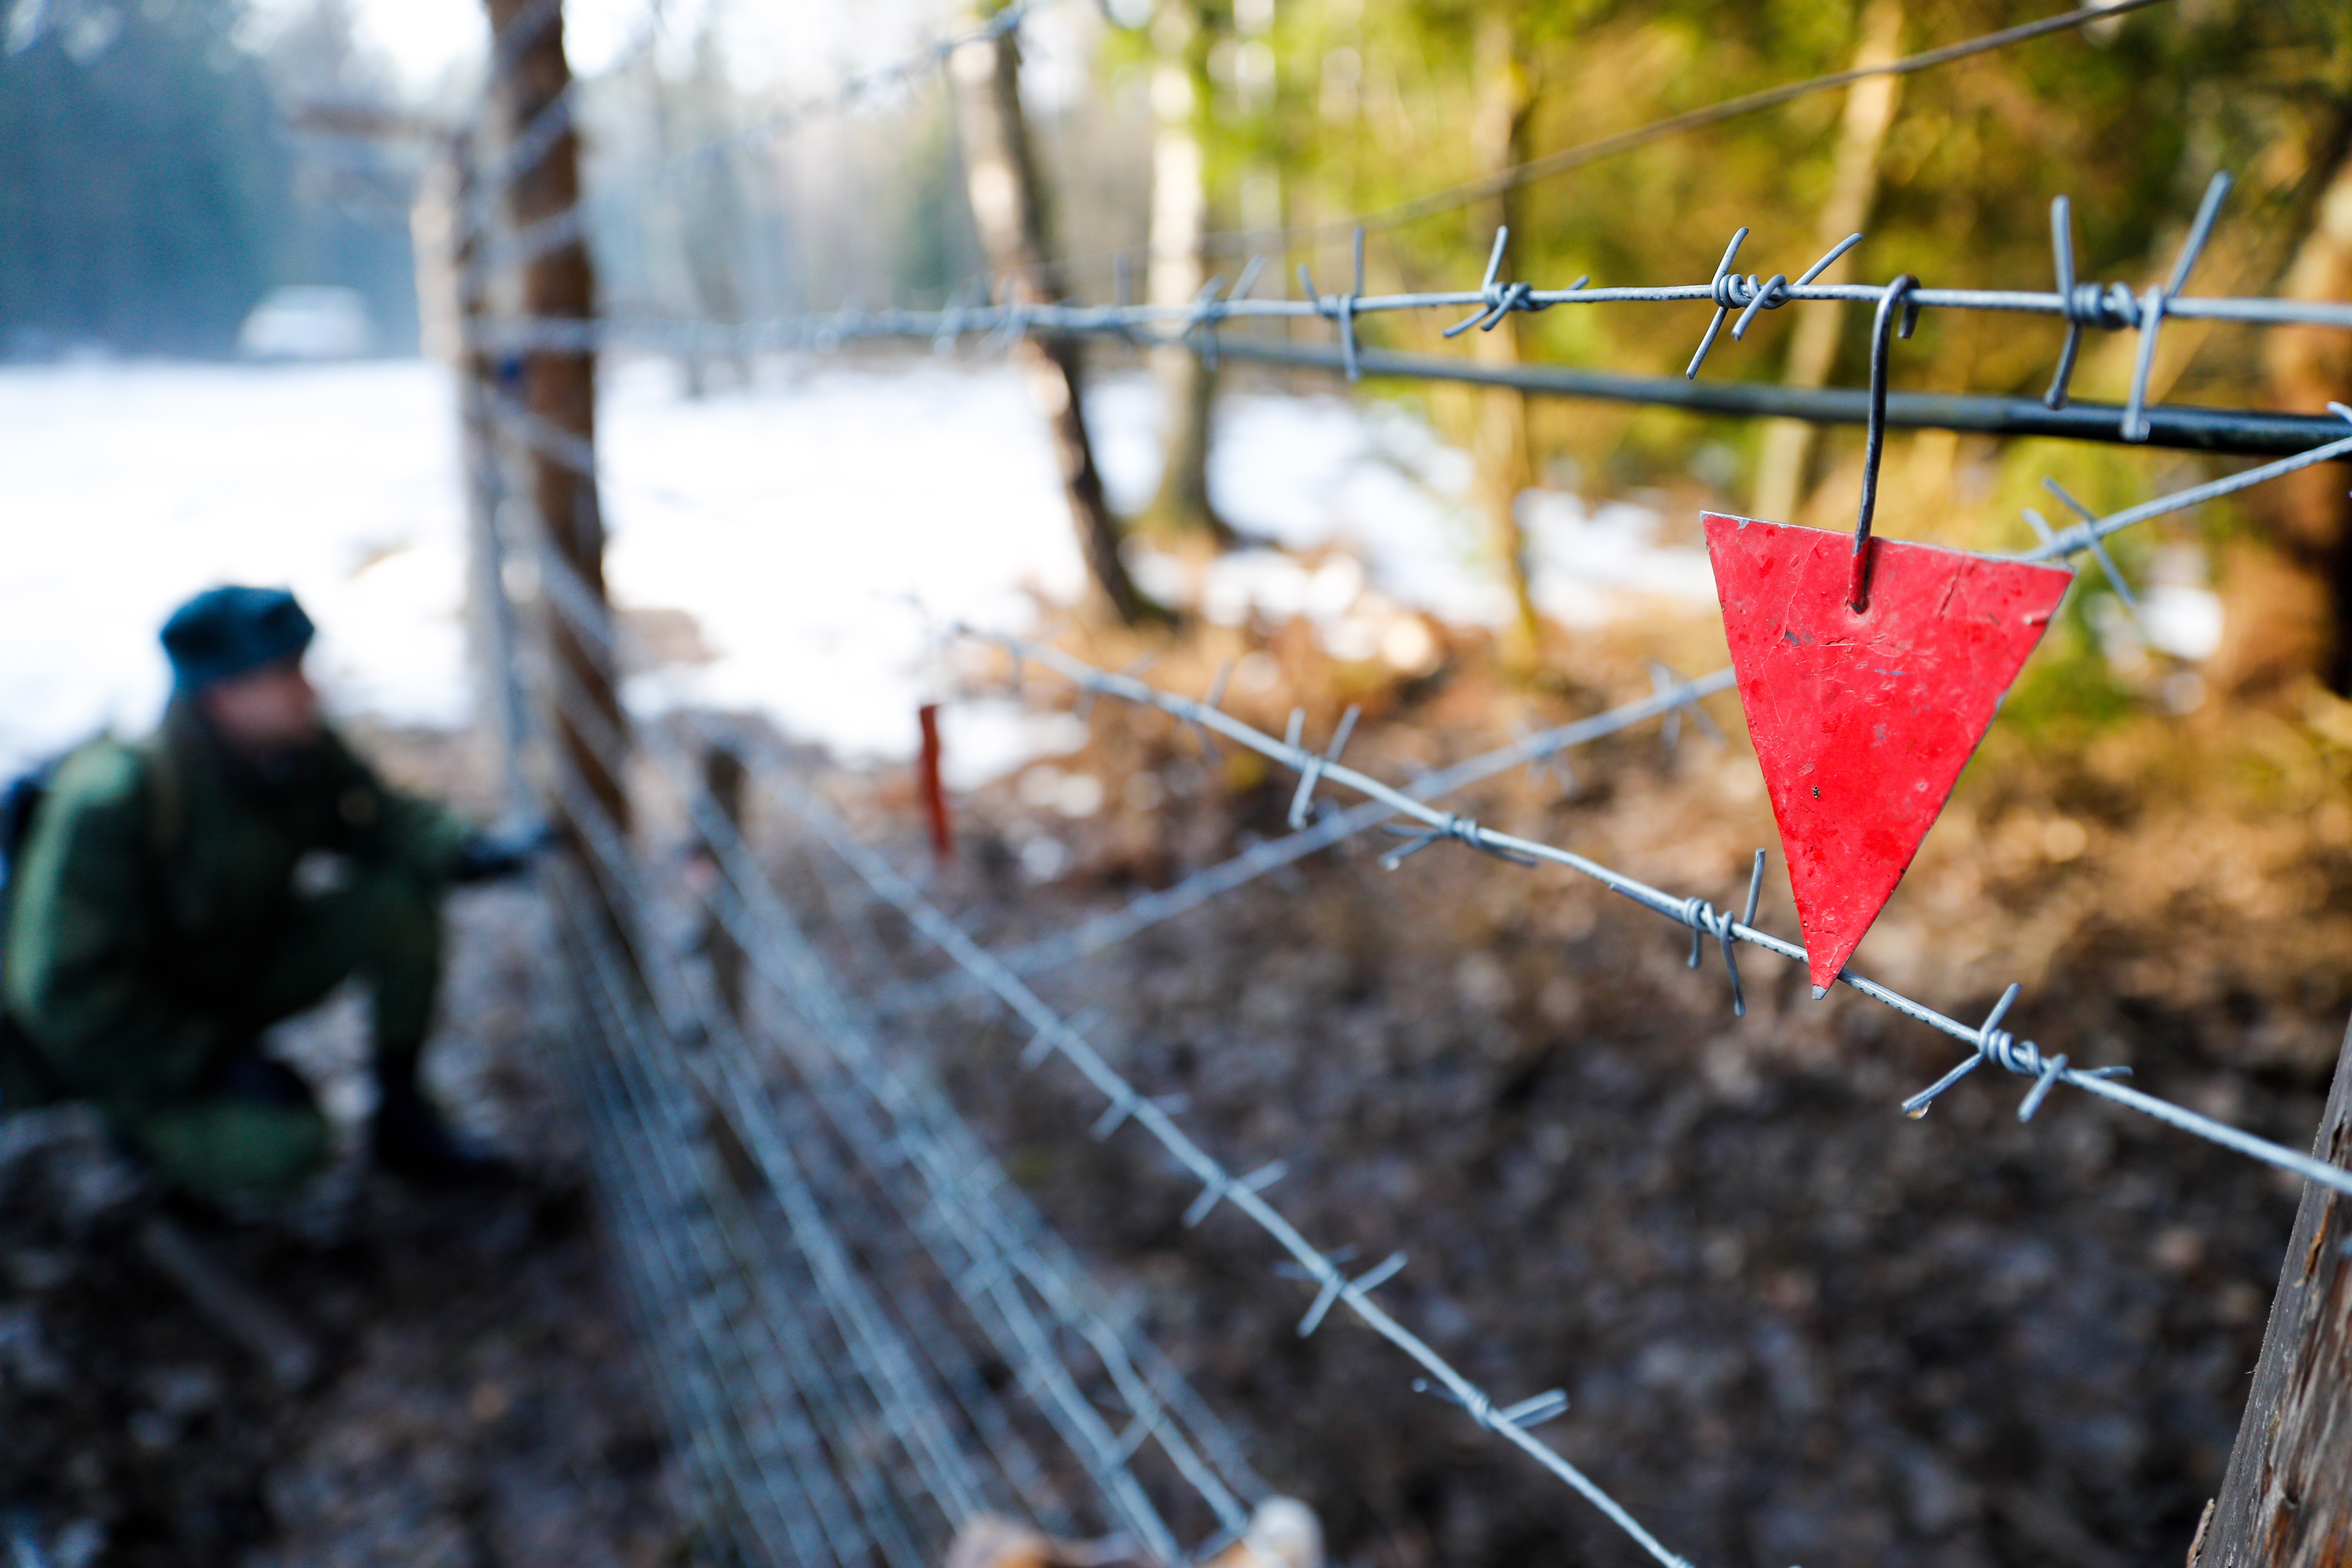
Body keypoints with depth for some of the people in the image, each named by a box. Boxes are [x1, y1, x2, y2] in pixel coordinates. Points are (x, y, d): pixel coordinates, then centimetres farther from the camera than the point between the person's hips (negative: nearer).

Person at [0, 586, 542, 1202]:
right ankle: (151, 1114, 7)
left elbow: (380, 820, 2)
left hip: (238, 977, 6)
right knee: (285, 1150, -27)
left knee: (399, 903, -18)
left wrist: (464, 851, -20)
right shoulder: (112, 799, -31)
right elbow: (63, 990, -25)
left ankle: (400, 1116, -4)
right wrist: (218, 1060, -25)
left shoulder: (301, 748, -15)